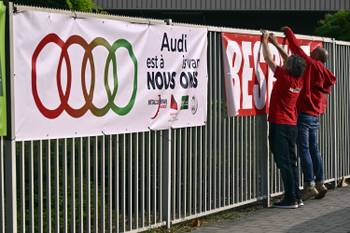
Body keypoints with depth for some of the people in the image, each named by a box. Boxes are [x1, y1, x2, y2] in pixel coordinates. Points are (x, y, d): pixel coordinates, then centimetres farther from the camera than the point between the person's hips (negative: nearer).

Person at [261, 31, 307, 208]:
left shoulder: (285, 77, -15)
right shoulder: (299, 80, 3)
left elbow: (268, 60, -7)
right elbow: (290, 61, 19)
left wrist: (265, 42, 6)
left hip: (279, 125, -7)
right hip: (292, 125, 7)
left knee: (284, 163, -6)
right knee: (291, 162, 12)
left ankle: (290, 199, -6)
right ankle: (296, 197, 14)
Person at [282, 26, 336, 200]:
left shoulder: (311, 64, -8)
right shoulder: (324, 74, 16)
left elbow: (297, 49, -6)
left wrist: (288, 32, 4)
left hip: (305, 113, -9)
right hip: (315, 115, 9)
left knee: (304, 150, -7)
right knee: (314, 150, 13)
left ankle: (310, 185, -9)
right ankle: (320, 184, 16)